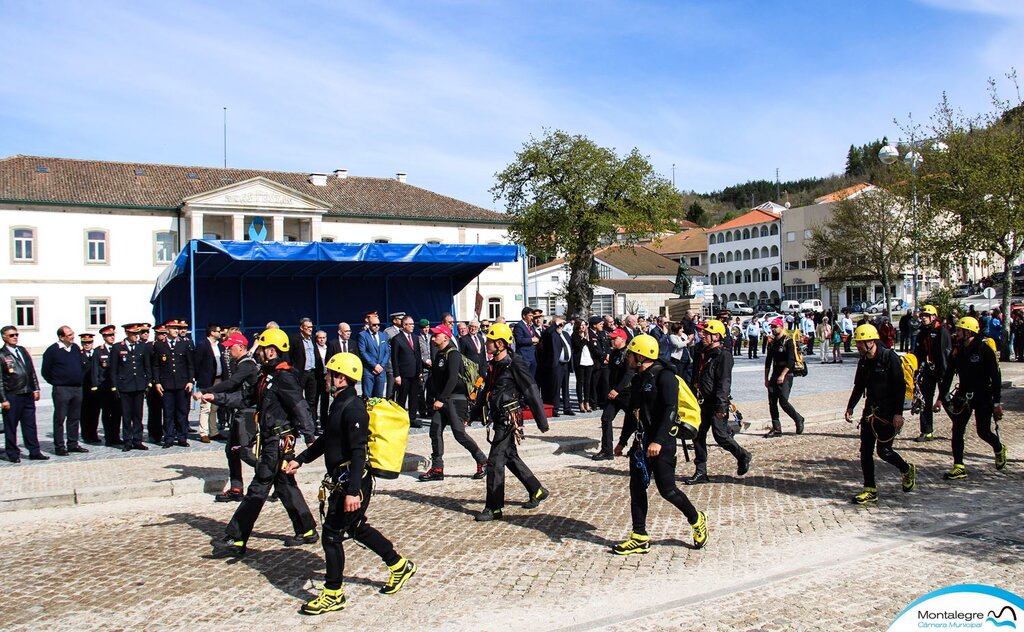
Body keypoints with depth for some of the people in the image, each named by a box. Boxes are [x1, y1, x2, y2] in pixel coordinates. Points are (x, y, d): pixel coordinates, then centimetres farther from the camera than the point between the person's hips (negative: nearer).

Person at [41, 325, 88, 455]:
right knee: (60, 419, -1)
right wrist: (56, 382, 2)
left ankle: (73, 444, 18)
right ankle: (59, 447, 4)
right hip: (61, 390, -6)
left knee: (75, 418, 10)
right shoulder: (52, 350, -8)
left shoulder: (76, 348, 9)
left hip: (77, 388, 6)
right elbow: (45, 371, -3)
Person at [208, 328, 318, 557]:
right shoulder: (267, 376, 14)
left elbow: (300, 407, -21)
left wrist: (309, 438, -22)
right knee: (285, 486, 15)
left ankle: (235, 541, 1)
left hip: (279, 441, -10)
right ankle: (307, 531, 24)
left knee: (258, 489, -5)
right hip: (272, 440, 10)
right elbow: (246, 398, 18)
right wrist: (216, 398, 10)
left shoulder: (283, 377, -17)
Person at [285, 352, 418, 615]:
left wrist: (353, 491, -28)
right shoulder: (340, 404, 11)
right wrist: (300, 459, 25)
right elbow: (326, 439, 25)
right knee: (357, 528, 20)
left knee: (332, 534, -1)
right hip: (342, 482, 10)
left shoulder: (353, 408, -20)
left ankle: (333, 595, 14)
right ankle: (400, 566, 34)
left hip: (352, 483, -10)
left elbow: (358, 452, -25)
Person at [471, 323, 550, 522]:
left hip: (510, 419, -9)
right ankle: (537, 492, 32)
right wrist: (473, 416, 21)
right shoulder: (494, 366, 11)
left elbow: (532, 392, -15)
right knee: (511, 457, 18)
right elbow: (485, 392, 21)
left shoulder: (515, 364, -15)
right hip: (499, 419, 9)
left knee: (495, 461, -8)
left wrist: (542, 421, -15)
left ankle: (494, 508, -1)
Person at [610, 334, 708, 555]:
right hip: (641, 442, 9)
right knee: (636, 488, 6)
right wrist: (622, 441, 25)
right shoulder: (638, 379, 13)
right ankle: (640, 538, 14)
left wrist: (658, 441, -29)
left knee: (667, 489, -4)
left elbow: (670, 410, -22)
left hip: (662, 443, -9)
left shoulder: (664, 376, -13)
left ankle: (697, 520, 21)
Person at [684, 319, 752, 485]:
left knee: (720, 435, -6)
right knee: (698, 436, 6)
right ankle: (701, 472, 13)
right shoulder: (703, 354, 15)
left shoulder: (723, 355, -13)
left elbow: (724, 382, -19)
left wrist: (720, 405, -24)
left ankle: (743, 457, 20)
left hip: (716, 404, -8)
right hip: (702, 403, 9)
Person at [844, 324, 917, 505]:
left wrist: (898, 413, -20)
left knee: (883, 451, -5)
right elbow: (859, 386, 18)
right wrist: (850, 406, 12)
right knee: (865, 451, 2)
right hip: (870, 411, 7)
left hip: (888, 412, -7)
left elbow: (900, 387, -16)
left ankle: (907, 470, 26)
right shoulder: (863, 361, 7)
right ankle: (870, 491, 11)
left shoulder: (890, 357, -15)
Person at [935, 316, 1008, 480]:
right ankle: (959, 467, 3)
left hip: (983, 397, -5)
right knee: (957, 430, -1)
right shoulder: (958, 351, 4)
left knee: (983, 432, 1)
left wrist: (997, 402, -14)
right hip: (964, 396, 5)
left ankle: (999, 449, 35)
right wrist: (940, 398, 4)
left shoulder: (985, 350, -13)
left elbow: (996, 377, -12)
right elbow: (948, 375, 7)